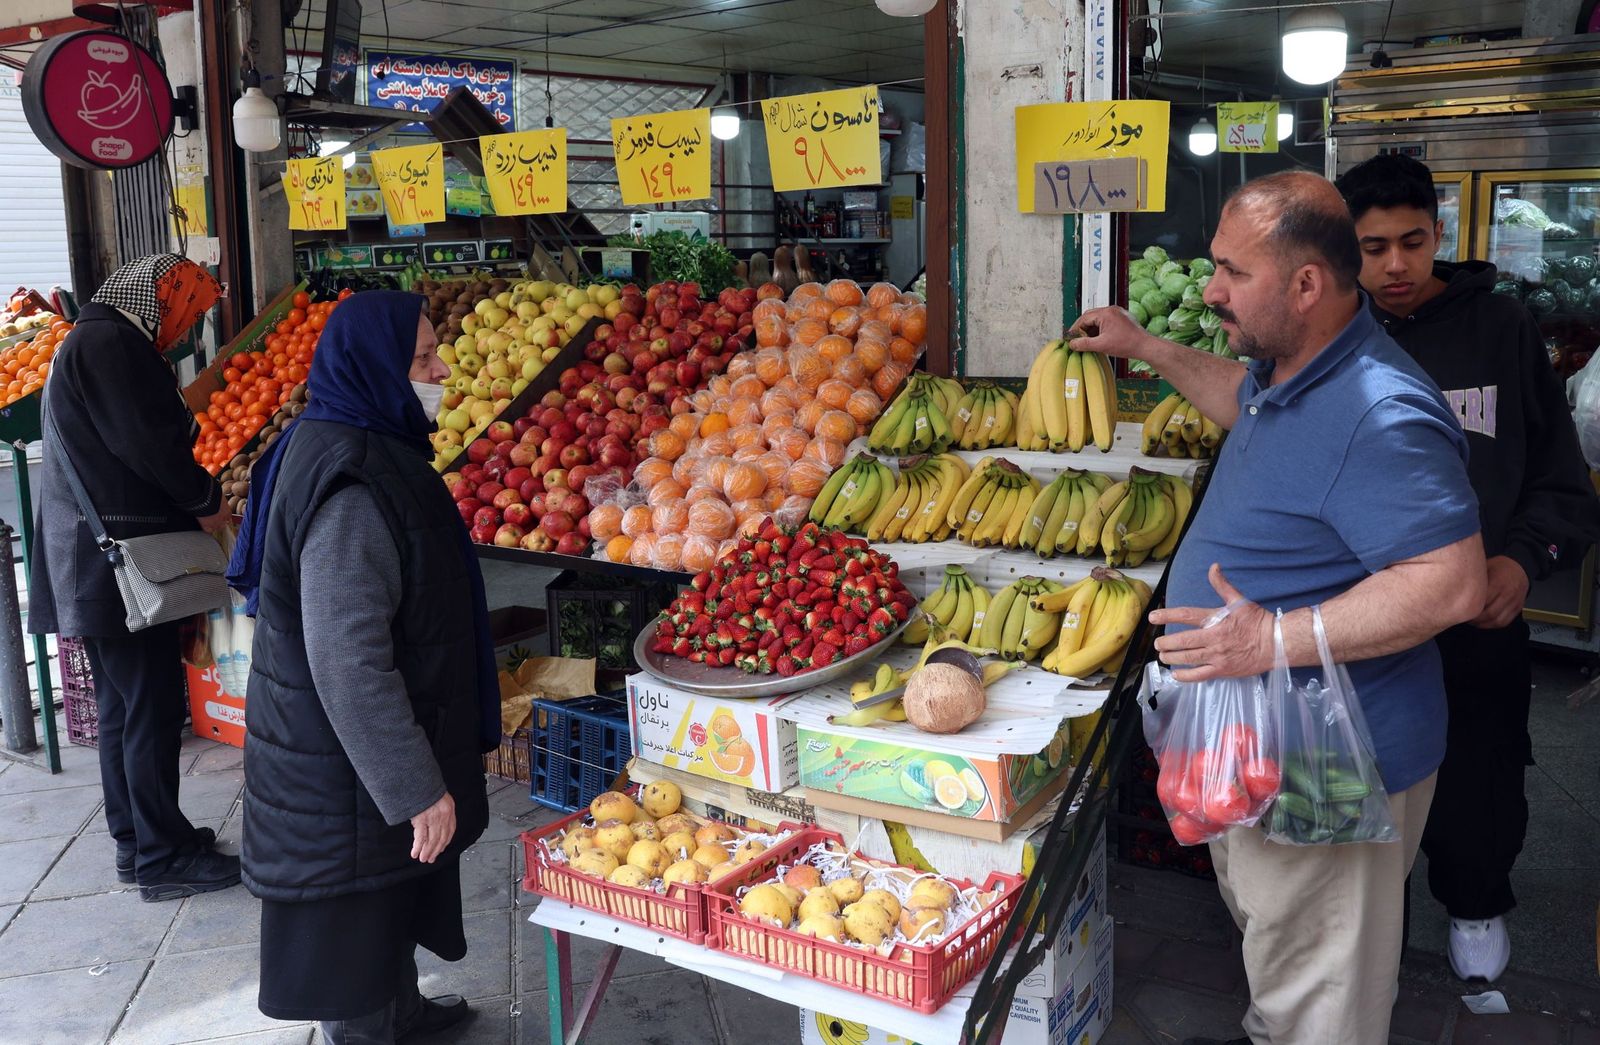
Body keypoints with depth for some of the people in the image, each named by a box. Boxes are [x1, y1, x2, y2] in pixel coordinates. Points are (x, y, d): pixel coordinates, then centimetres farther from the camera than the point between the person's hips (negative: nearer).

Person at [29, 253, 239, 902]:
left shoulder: (94, 340, 19)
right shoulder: (112, 344, -15)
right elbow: (151, 444, -19)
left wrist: (192, 502, 10)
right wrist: (207, 501, -5)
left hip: (94, 563, 11)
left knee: (122, 703, 16)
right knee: (154, 705, -4)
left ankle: (136, 841, 26)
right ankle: (162, 858, 4)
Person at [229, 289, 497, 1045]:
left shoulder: (359, 448, 4)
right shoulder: (352, 486, -28)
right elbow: (348, 663, -30)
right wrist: (418, 788, -25)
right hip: (347, 763, -11)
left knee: (394, 891, 28)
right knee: (357, 919, 8)